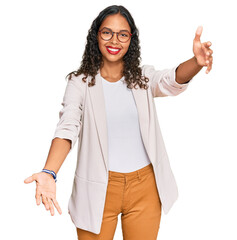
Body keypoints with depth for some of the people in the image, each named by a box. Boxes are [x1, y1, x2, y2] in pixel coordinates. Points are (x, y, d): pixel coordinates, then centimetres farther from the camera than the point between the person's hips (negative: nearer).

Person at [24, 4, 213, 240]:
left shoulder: (143, 77, 2)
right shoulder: (80, 82, -5)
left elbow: (171, 81, -19)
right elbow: (67, 128, -18)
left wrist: (197, 62, -42)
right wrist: (49, 173, -35)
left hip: (144, 186, 2)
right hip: (99, 189, -2)